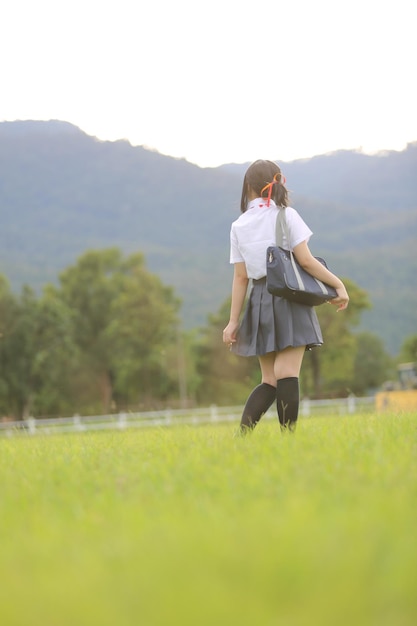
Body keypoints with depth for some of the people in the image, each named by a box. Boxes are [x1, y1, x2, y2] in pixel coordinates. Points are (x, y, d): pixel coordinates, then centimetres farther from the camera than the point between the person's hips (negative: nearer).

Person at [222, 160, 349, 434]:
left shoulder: (239, 226, 7)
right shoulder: (286, 215, -4)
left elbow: (240, 277, 6)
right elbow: (306, 260, -10)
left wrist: (233, 320, 8)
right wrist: (338, 284, -2)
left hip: (260, 302, 4)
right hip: (289, 298, -4)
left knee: (270, 380, 8)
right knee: (287, 374, -8)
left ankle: (242, 435, -6)